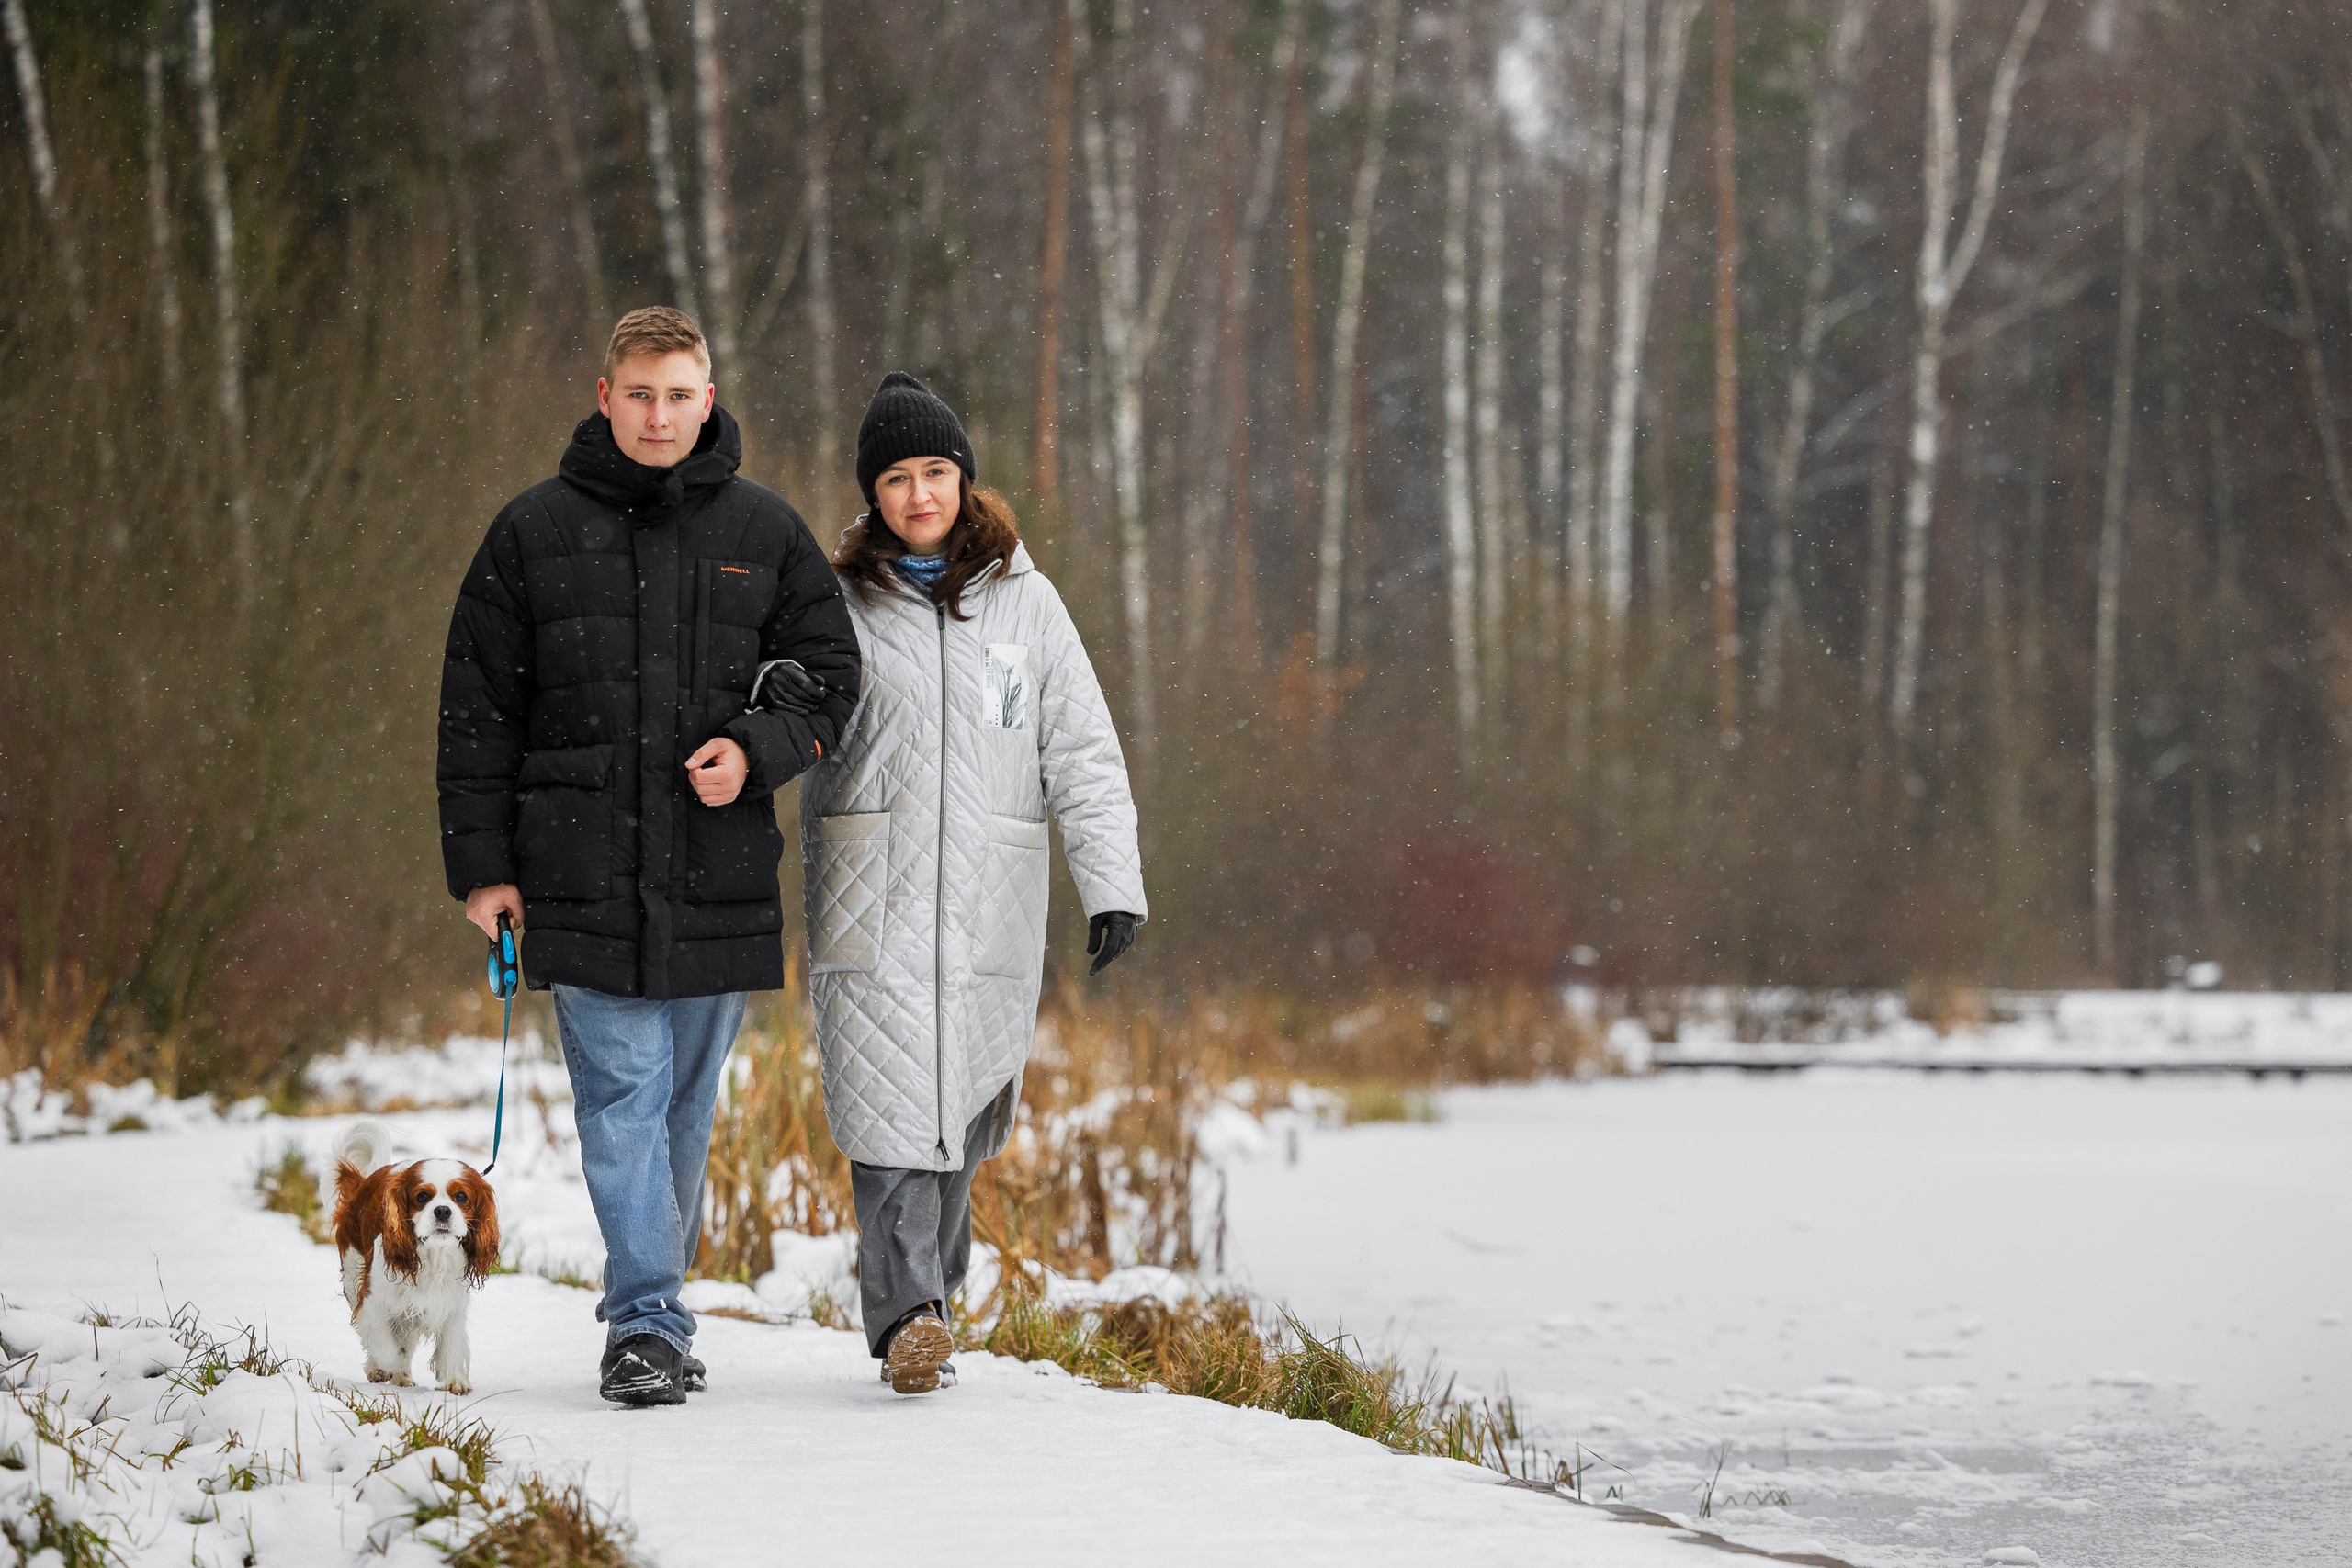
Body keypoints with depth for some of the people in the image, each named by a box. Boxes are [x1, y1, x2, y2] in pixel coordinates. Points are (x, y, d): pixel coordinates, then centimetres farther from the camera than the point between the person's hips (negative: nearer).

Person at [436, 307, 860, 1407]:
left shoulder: (764, 533, 7)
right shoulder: (534, 533, 4)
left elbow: (827, 676, 10)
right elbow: (478, 709, 5)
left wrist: (754, 750, -10)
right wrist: (481, 862, -1)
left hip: (719, 883, 2)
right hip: (583, 877, -2)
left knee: (686, 1106, 10)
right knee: (623, 1098, -9)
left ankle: (653, 1307, 23)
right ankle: (646, 1326, -10)